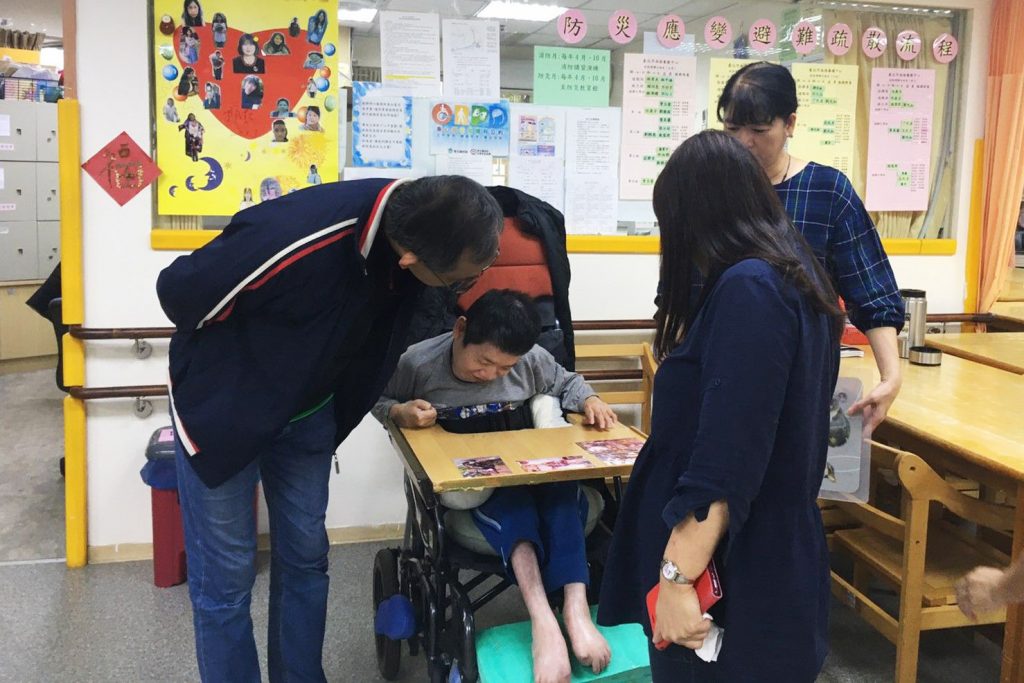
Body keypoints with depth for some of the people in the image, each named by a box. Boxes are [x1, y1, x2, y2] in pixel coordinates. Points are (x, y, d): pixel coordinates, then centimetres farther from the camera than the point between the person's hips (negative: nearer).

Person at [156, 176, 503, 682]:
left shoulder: (420, 220, -20)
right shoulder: (296, 242, -41)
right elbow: (179, 290, -23)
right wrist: (231, 364, -6)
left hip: (308, 410, 5)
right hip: (224, 406, -5)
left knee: (305, 559, 13)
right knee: (226, 577, 3)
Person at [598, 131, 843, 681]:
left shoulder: (747, 288, -22)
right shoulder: (796, 276, 9)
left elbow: (725, 460, -27)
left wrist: (677, 577, -25)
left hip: (734, 579, -9)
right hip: (773, 563, 9)